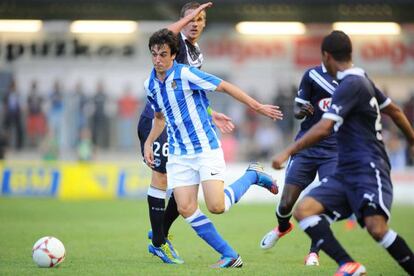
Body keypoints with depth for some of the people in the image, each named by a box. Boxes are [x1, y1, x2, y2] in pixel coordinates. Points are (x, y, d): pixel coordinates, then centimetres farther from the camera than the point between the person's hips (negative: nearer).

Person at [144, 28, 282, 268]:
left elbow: (225, 87, -9)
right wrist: (148, 143, 12)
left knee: (216, 206, -16)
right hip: (179, 154, 6)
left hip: (206, 147, -6)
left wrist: (257, 107, -8)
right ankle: (230, 256, 2)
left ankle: (253, 175, 13)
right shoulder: (150, 85, 6)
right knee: (186, 208, -8)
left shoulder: (186, 74, -14)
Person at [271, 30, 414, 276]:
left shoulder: (351, 84, -12)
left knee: (376, 227, -28)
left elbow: (324, 128, -21)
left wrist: (288, 152, -16)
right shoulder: (362, 79, 17)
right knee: (304, 210, -9)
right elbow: (394, 110, 28)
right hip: (346, 173, 9)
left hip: (368, 169, -9)